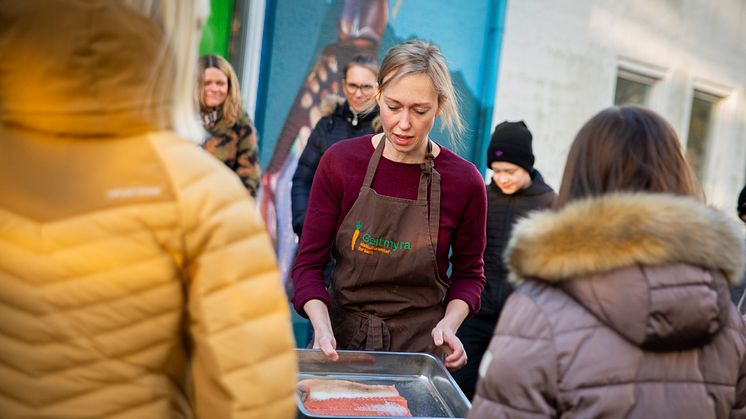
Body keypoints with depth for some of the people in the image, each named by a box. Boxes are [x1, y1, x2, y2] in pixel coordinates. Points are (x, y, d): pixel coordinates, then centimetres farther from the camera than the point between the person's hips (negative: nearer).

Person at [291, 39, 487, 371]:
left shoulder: (464, 181, -9)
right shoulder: (340, 161, -7)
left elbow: (469, 273, 6)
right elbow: (309, 262, -4)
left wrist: (449, 324, -11)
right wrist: (322, 326, -19)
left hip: (420, 346, 0)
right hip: (341, 340, 1)